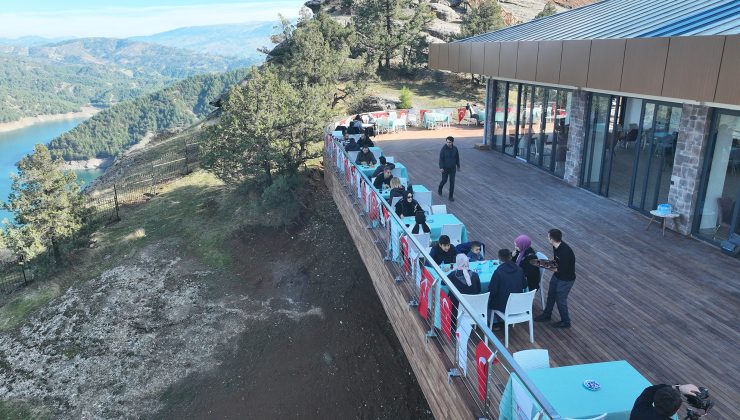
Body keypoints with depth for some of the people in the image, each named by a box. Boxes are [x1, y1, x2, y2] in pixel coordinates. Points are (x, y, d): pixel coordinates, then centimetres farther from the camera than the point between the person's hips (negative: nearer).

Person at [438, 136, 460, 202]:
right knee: (444, 180, 10)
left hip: (453, 168, 2)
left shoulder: (455, 148, -4)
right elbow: (441, 158, -13)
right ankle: (440, 189, 43)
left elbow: (457, 158, 7)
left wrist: (458, 166, 13)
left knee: (452, 182, 2)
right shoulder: (443, 149, -14)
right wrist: (441, 167, -19)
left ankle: (451, 196, 10)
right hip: (445, 168, -2)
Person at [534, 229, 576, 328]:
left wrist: (548, 267, -21)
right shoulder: (557, 246, -8)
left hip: (566, 279, -9)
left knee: (560, 300, 9)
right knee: (551, 295, 23)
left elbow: (562, 270, -29)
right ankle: (547, 315, 45)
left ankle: (565, 322, 31)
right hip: (557, 275, 9)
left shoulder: (565, 252, -36)